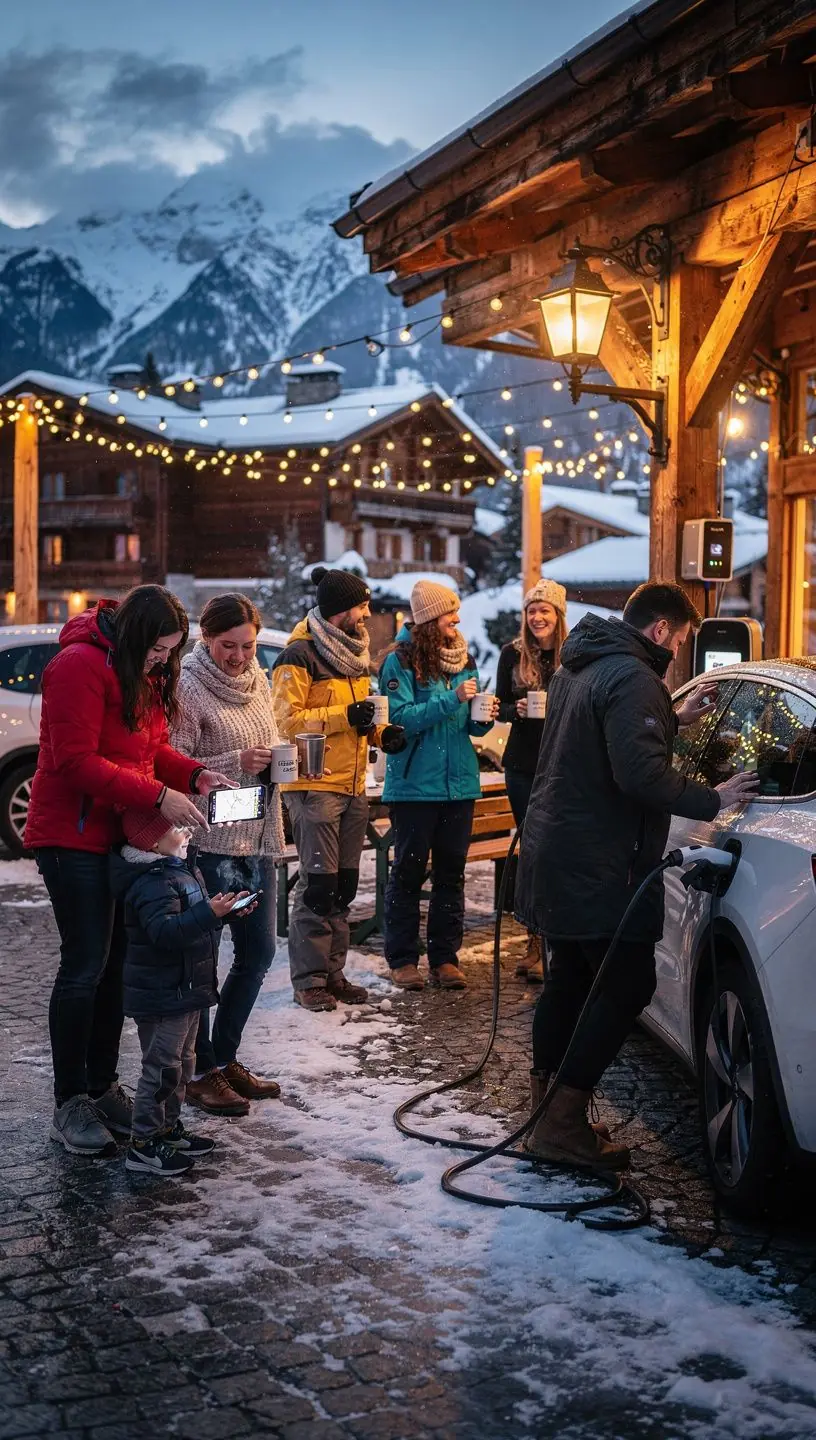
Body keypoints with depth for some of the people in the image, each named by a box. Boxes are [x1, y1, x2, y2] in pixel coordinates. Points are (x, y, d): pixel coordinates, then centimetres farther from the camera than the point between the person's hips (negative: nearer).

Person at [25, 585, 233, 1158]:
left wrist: (196, 775, -4)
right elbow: (77, 762, -24)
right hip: (74, 837, -9)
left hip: (122, 837, 9)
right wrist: (159, 796, -25)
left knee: (116, 964, 11)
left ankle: (104, 1087, 22)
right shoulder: (80, 665, -19)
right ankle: (71, 1104, 4)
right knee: (86, 966, -6)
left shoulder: (142, 673, 10)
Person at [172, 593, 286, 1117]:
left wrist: (277, 759, 0)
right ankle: (201, 1073, 12)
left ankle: (225, 1058, 28)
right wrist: (235, 764, -24)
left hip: (257, 838, 8)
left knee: (258, 952, 14)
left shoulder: (257, 679, 10)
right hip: (210, 841, -8)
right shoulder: (188, 687, -12)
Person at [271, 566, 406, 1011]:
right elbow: (286, 720, -16)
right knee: (318, 883, -7)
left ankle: (332, 971, 19)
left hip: (353, 787, 8)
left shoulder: (353, 653, 17)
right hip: (314, 786, -8)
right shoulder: (300, 656, -10)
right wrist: (344, 716, -23)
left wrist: (380, 732, 6)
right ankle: (308, 979, 0)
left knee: (344, 885, 11)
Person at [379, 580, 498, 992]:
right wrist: (452, 699, -22)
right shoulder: (401, 661, -7)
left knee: (451, 873, 9)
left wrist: (483, 717, -8)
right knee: (408, 872, 3)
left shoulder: (464, 659, 10)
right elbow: (399, 718, -17)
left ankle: (445, 956, 17)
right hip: (414, 784, -5)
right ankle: (402, 958, 11)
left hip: (459, 783, 5)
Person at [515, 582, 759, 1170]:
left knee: (570, 979, 17)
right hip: (597, 867, -10)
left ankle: (549, 1112, 23)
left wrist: (674, 719, 28)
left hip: (556, 852, 11)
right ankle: (563, 1123, -6)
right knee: (629, 985, -5)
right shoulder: (633, 678, -18)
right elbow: (639, 773, -27)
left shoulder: (581, 667, 15)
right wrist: (711, 800, -18)